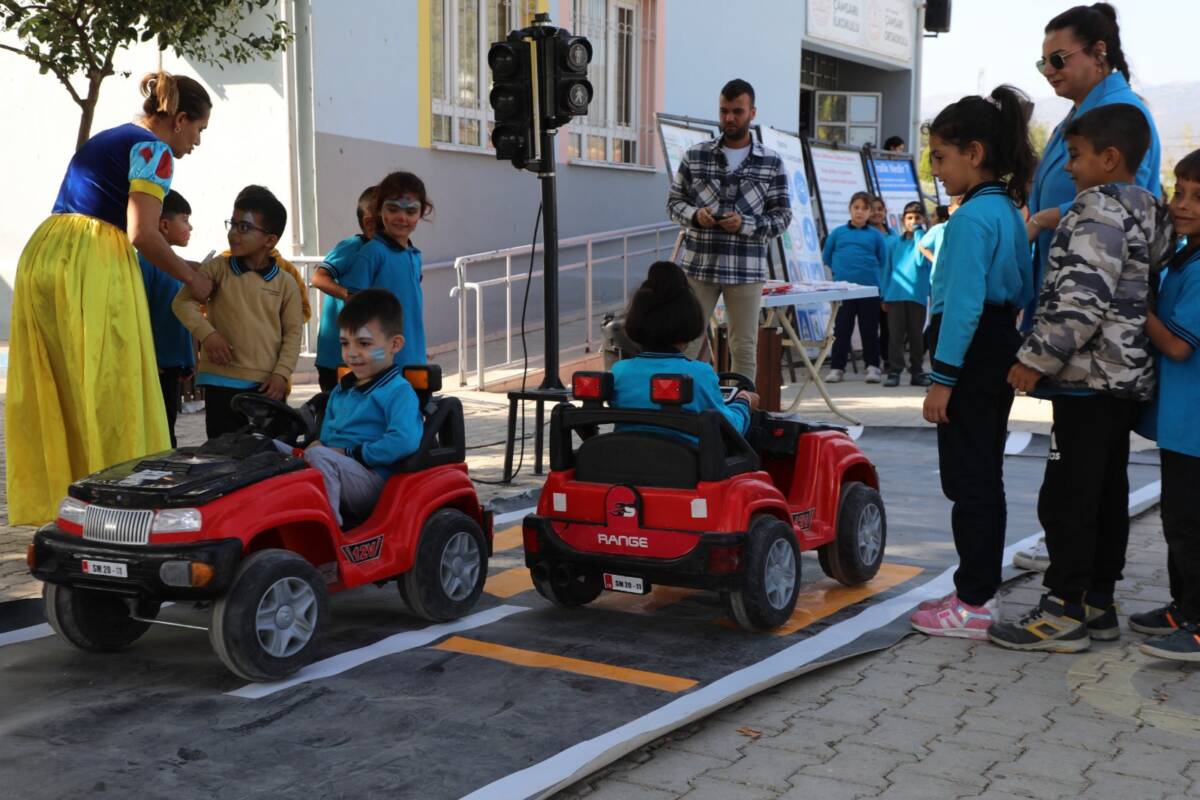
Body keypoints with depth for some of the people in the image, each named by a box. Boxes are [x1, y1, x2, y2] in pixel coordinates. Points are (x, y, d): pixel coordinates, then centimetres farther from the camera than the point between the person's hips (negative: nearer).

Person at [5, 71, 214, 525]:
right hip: (91, 266, -9)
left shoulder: (107, 139, 24)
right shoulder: (155, 150, -2)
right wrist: (191, 277, 0)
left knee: (55, 388, 12)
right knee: (108, 392, -2)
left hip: (42, 255, 9)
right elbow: (141, 234, -13)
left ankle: (54, 497, 18)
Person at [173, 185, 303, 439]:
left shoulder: (286, 284, 4)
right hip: (221, 381, 0)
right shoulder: (218, 268, 4)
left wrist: (282, 374, -7)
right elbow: (183, 301, 3)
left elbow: (293, 332, 5)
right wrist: (206, 333, -13)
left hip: (267, 385, 1)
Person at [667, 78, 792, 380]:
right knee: (686, 342, 2)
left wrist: (745, 225, -14)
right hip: (699, 265, 1)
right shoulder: (695, 156, 6)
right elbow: (674, 201, 11)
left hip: (747, 269, 0)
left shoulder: (772, 163, 4)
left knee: (745, 349, 5)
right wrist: (694, 215, -11)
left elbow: (783, 215, 3)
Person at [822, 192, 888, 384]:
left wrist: (883, 287, 2)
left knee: (869, 330, 6)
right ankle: (836, 367, 8)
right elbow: (826, 258, 14)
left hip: (870, 288, 0)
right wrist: (836, 272, 6)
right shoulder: (837, 233, 7)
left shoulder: (876, 236, 6)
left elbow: (884, 263, 9)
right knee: (842, 329, 4)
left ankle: (873, 366, 16)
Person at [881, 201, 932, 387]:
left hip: (917, 295, -2)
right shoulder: (896, 243, 10)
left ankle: (917, 371, 14)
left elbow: (921, 261, -16)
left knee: (916, 336, 7)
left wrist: (918, 235, -13)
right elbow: (888, 269, 13)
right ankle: (894, 371, 3)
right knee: (896, 336, 0)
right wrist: (885, 295, 9)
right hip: (895, 295, 2)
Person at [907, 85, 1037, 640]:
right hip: (1001, 350, 10)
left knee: (968, 480, -4)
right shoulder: (1009, 210, 13)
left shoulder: (973, 216, -17)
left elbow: (964, 302, -21)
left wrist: (942, 377, -19)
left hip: (972, 353, -10)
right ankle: (979, 590, 24)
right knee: (983, 476, 15)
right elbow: (1024, 291, 17)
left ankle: (973, 606, 2)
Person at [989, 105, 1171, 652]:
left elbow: (1081, 302, -24)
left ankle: (1064, 612, -1)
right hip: (1127, 376, 10)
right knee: (1107, 494, 13)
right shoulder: (1146, 212, 15)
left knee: (1067, 498, -5)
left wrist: (1036, 360, -17)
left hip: (1090, 379, -10)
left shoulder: (1098, 214, -15)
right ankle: (1098, 603, 21)